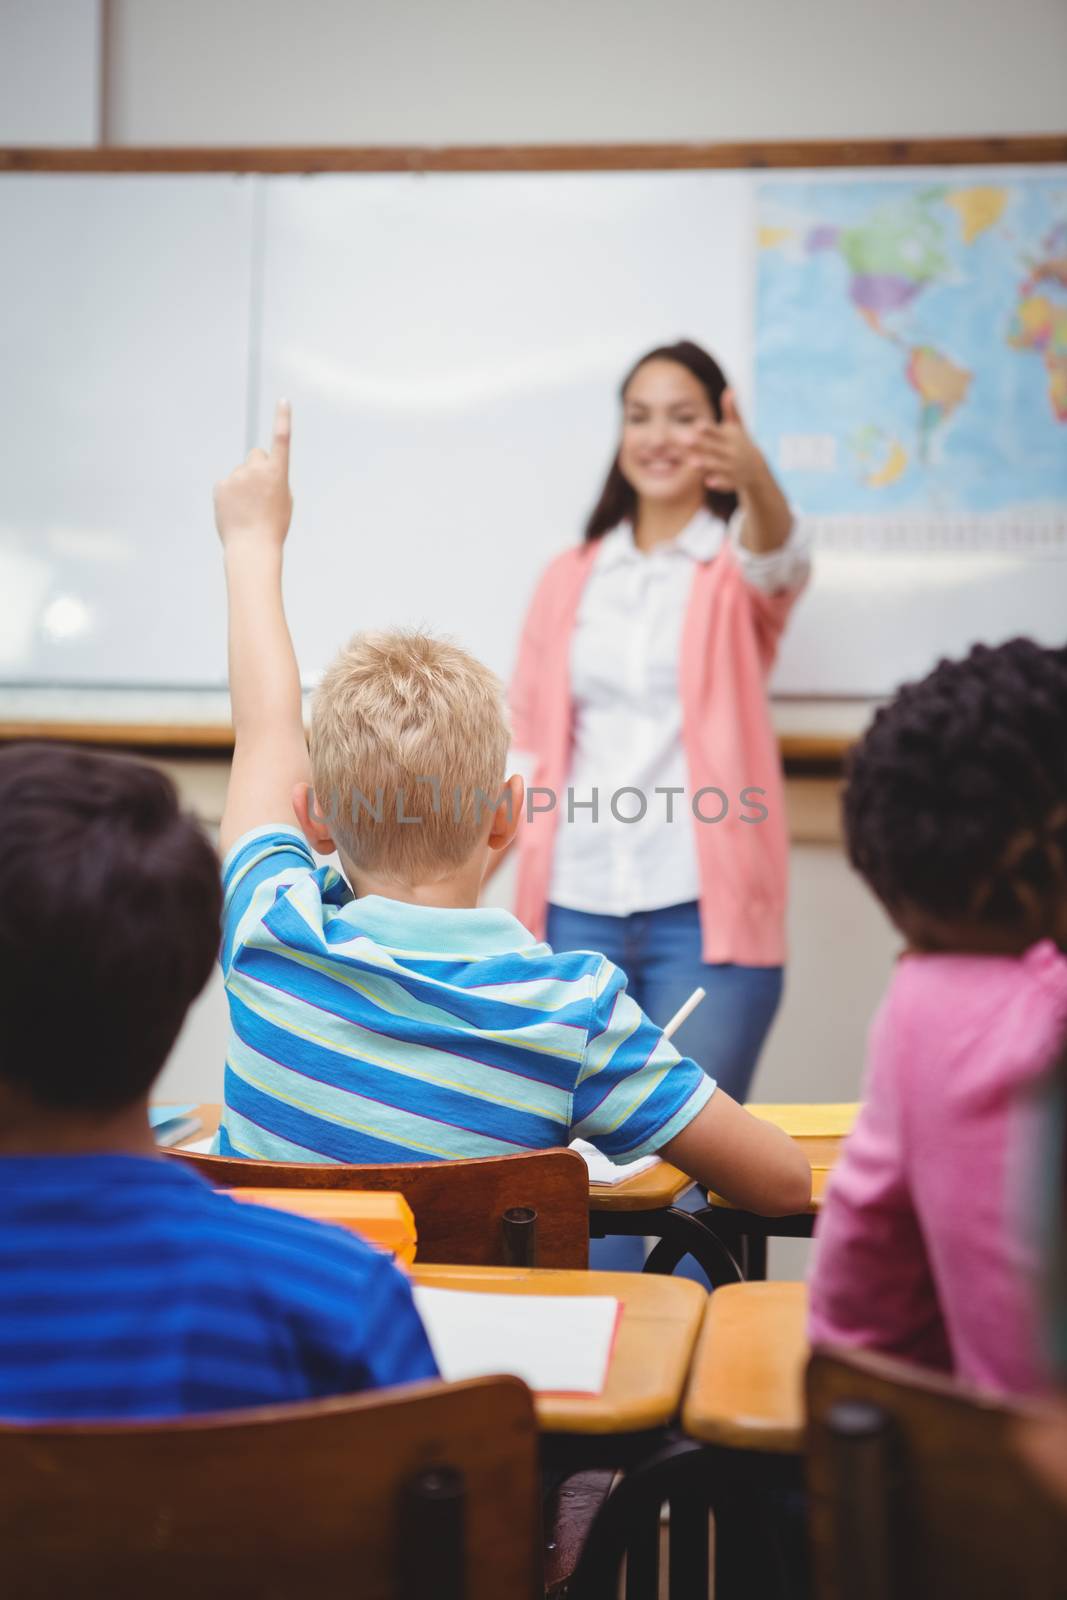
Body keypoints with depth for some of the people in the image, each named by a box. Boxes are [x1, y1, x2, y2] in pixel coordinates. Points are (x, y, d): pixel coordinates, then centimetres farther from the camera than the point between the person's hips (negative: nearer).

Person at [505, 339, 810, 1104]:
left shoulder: (739, 565, 5)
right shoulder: (570, 578, 14)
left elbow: (780, 560, -20)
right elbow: (526, 746, 13)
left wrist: (756, 481, -43)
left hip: (705, 912, -3)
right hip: (577, 909, 3)